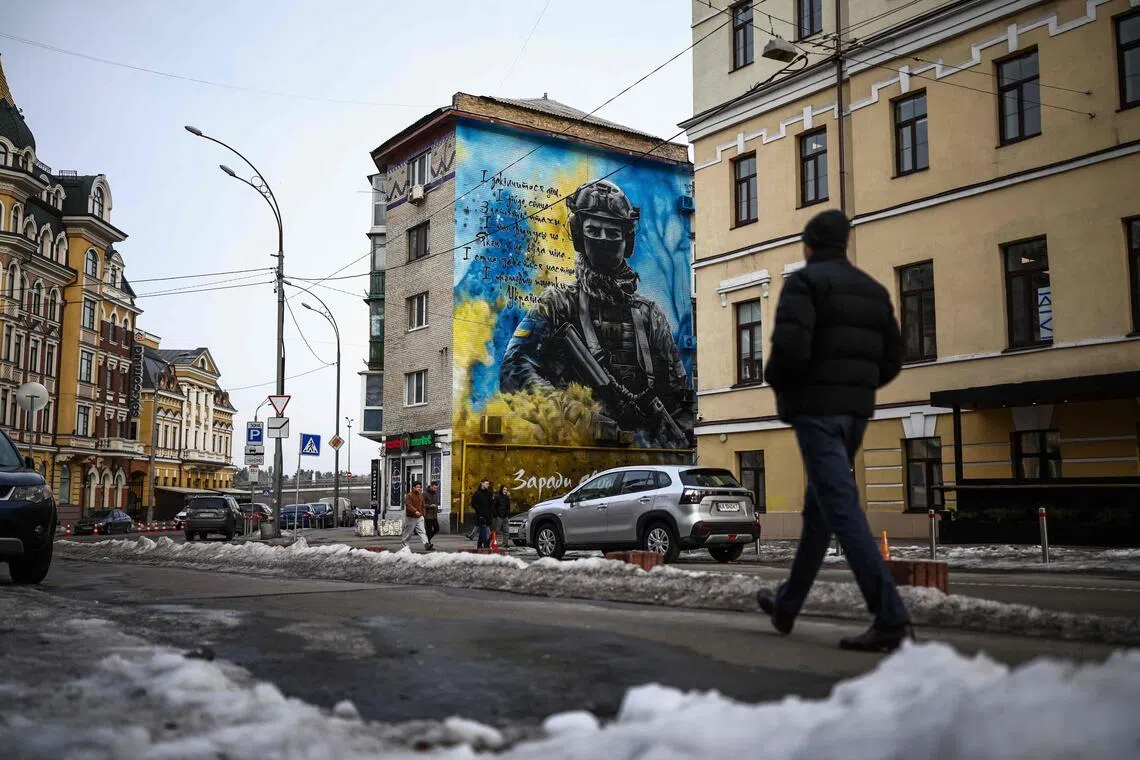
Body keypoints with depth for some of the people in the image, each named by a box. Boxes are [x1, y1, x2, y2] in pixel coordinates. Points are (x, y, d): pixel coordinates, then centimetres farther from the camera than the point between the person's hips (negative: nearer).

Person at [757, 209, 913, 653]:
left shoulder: (805, 281, -6)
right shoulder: (873, 290, 16)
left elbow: (790, 345, -21)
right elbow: (892, 358, 14)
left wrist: (776, 383, -2)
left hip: (815, 406, -8)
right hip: (857, 409, 8)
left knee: (841, 508, -10)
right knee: (818, 508, 16)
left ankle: (891, 618, -16)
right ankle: (787, 605, 28)